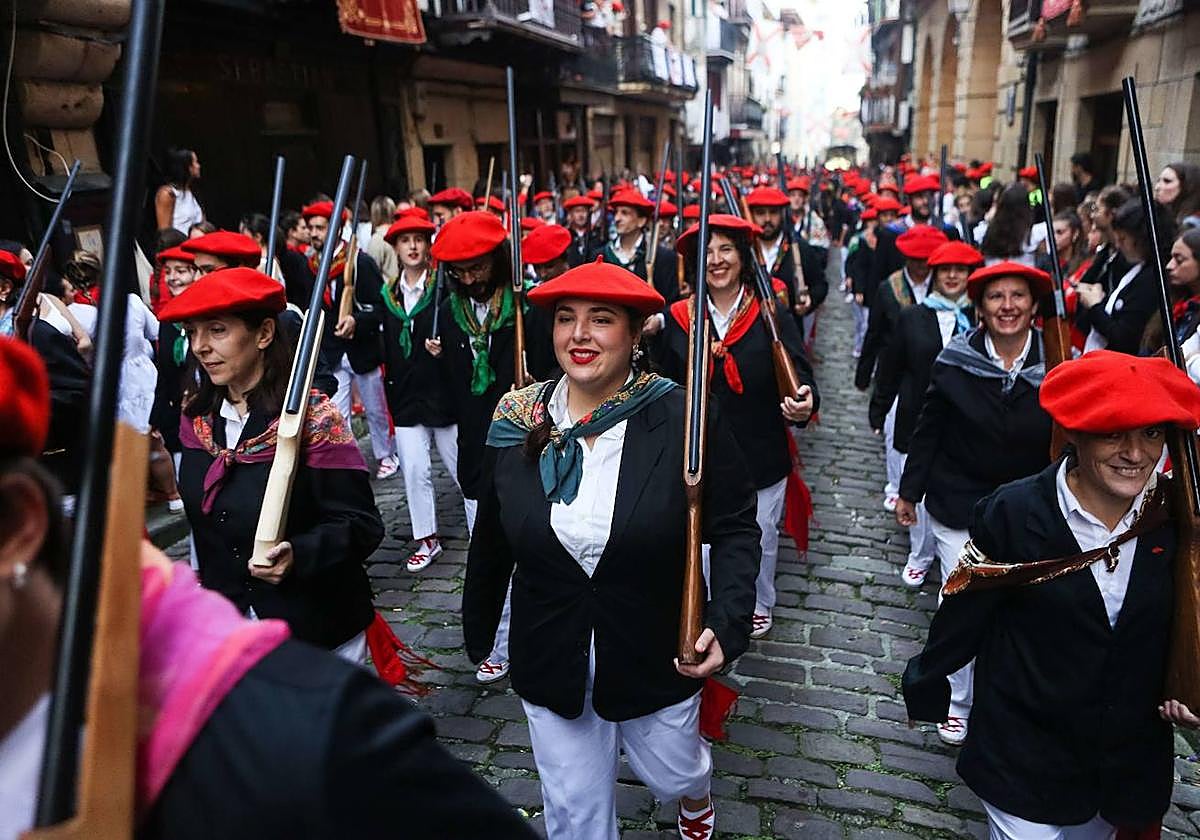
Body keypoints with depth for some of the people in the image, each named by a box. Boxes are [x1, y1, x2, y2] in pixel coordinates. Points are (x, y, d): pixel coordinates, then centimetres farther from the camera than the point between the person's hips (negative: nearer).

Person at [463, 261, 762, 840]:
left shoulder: (685, 419, -17)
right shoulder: (519, 422, -9)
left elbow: (734, 527, -8)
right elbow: (492, 540, 2)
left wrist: (728, 622, -22)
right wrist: (477, 631, 12)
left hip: (656, 656, -1)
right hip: (549, 658, 2)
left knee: (673, 772, 26)